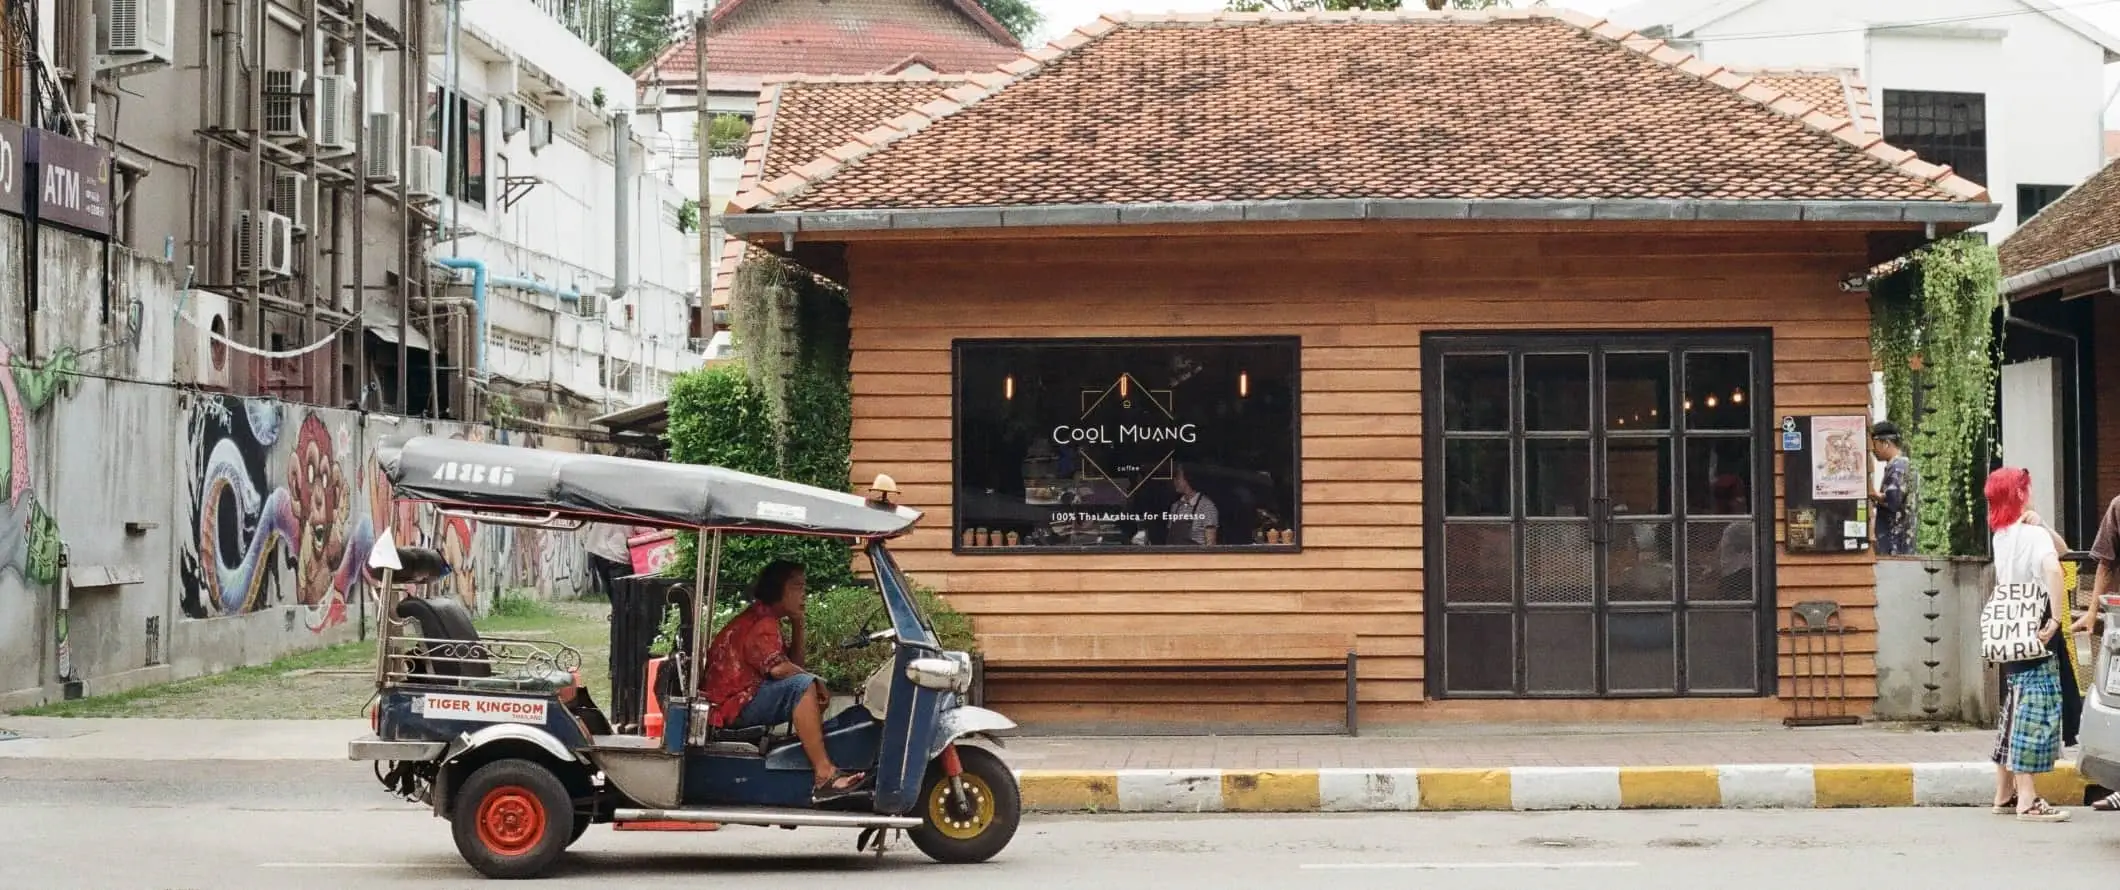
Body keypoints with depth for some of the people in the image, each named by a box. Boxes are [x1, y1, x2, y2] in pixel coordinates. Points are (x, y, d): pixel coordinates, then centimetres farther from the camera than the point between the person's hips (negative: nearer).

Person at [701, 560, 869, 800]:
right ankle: (824, 776, -37)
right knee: (804, 685, -29)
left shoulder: (765, 619, 19)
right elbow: (778, 668, -29)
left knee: (818, 692, 18)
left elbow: (794, 663, 18)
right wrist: (816, 681, -14)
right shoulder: (762, 623, -14)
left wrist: (797, 626, 6)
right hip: (736, 705, -11)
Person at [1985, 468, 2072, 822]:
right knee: (2036, 712, -7)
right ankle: (2027, 800, -9)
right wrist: (2057, 620, -28)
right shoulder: (2033, 534, -13)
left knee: (2015, 710, 15)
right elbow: (2053, 569, -31)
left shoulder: (2000, 536, 12)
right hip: (2033, 637, -9)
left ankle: (2004, 794, 21)